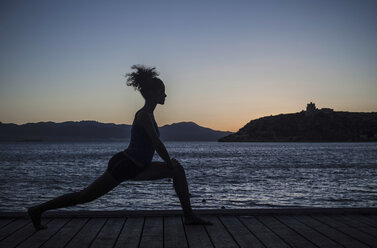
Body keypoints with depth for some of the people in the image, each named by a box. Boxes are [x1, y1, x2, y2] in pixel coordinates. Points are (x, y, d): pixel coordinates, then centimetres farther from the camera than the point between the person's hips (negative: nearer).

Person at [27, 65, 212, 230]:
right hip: (123, 166, -10)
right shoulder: (144, 115, -19)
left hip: (135, 168, 10)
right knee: (84, 196, 0)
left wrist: (170, 163, 19)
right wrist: (169, 163, -11)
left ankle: (189, 216, 7)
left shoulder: (147, 113, 11)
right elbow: (157, 143, -24)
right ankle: (38, 210, 15)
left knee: (178, 169, 5)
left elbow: (154, 143, 20)